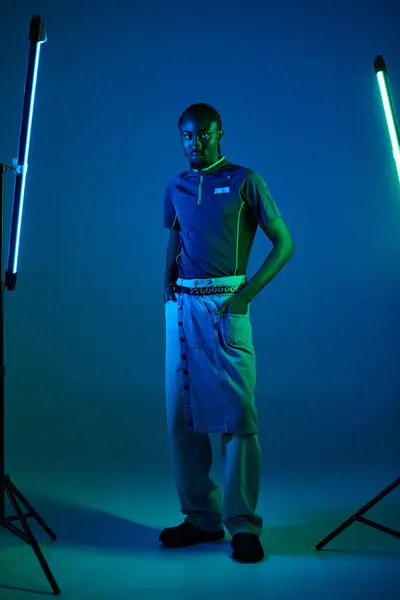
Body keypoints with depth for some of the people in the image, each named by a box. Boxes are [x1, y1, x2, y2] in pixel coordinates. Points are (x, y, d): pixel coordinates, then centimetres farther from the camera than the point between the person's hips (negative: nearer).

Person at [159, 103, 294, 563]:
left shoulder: (244, 181, 3)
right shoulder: (175, 189, 16)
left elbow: (283, 243, 0)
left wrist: (246, 293, -10)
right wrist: (167, 288, 7)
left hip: (225, 306, -5)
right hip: (181, 306, 5)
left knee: (237, 413, -7)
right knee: (181, 414, 3)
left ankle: (243, 524, 2)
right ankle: (201, 518, 15)